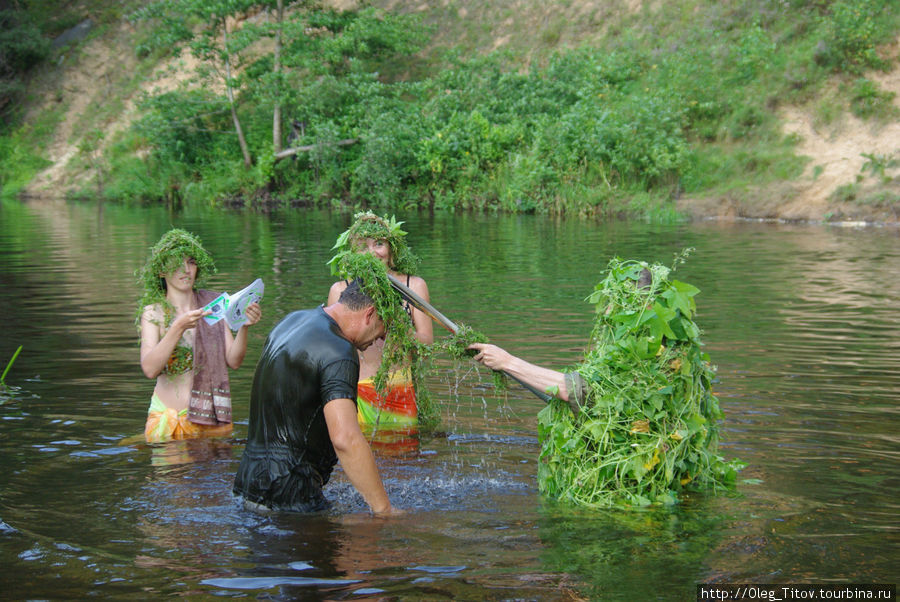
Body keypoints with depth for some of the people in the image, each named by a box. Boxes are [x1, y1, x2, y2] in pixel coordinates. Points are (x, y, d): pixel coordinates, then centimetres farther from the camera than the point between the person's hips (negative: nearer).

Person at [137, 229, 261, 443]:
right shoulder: (153, 312, -4)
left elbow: (234, 361, -2)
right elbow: (149, 369, -19)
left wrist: (244, 327, -19)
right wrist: (179, 327, -30)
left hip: (213, 420, 2)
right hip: (167, 420, -2)